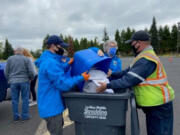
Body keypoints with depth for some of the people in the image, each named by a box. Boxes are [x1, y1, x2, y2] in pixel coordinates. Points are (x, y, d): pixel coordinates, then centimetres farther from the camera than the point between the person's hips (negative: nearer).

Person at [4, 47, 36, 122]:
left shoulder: (10, 59, 3)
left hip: (13, 82, 2)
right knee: (25, 99, 8)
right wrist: (31, 78, 11)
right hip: (24, 81, -2)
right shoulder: (27, 59, -3)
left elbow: (6, 72, 5)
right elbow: (31, 72, -7)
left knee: (15, 100, 10)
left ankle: (16, 116, 17)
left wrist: (9, 79, 20)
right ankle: (25, 116, 12)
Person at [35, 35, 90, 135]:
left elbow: (58, 73, 18)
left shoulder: (49, 60, 8)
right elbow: (63, 84, -25)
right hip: (51, 108, -10)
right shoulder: (51, 63, -25)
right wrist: (81, 78, -17)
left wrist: (68, 64, 4)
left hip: (52, 105, 11)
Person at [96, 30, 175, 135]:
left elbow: (130, 79, -26)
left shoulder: (146, 59, -23)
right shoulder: (146, 56, 12)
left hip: (158, 104, -10)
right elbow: (129, 72, 11)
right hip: (155, 103, 10)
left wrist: (108, 86, -21)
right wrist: (112, 75, 5)